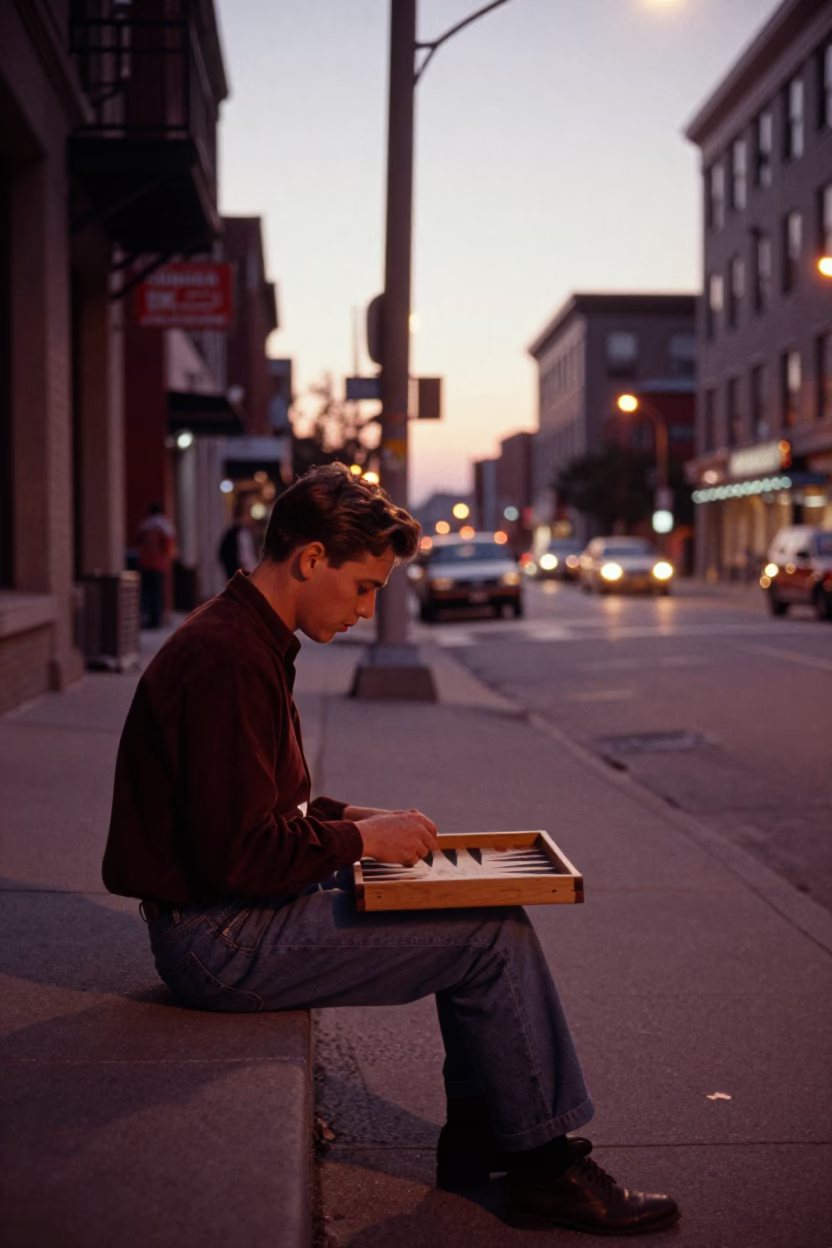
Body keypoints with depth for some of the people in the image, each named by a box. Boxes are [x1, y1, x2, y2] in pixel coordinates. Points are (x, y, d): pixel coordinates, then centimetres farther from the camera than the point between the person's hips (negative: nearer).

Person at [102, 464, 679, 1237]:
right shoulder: (227, 660, -22)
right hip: (218, 937, -11)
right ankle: (545, 1170, 5)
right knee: (496, 936, -11)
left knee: (484, 915, 11)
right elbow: (238, 853, -25)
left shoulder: (241, 639, 12)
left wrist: (348, 818, 8)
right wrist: (361, 838, -12)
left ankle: (477, 1147, 18)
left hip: (233, 914, 11)